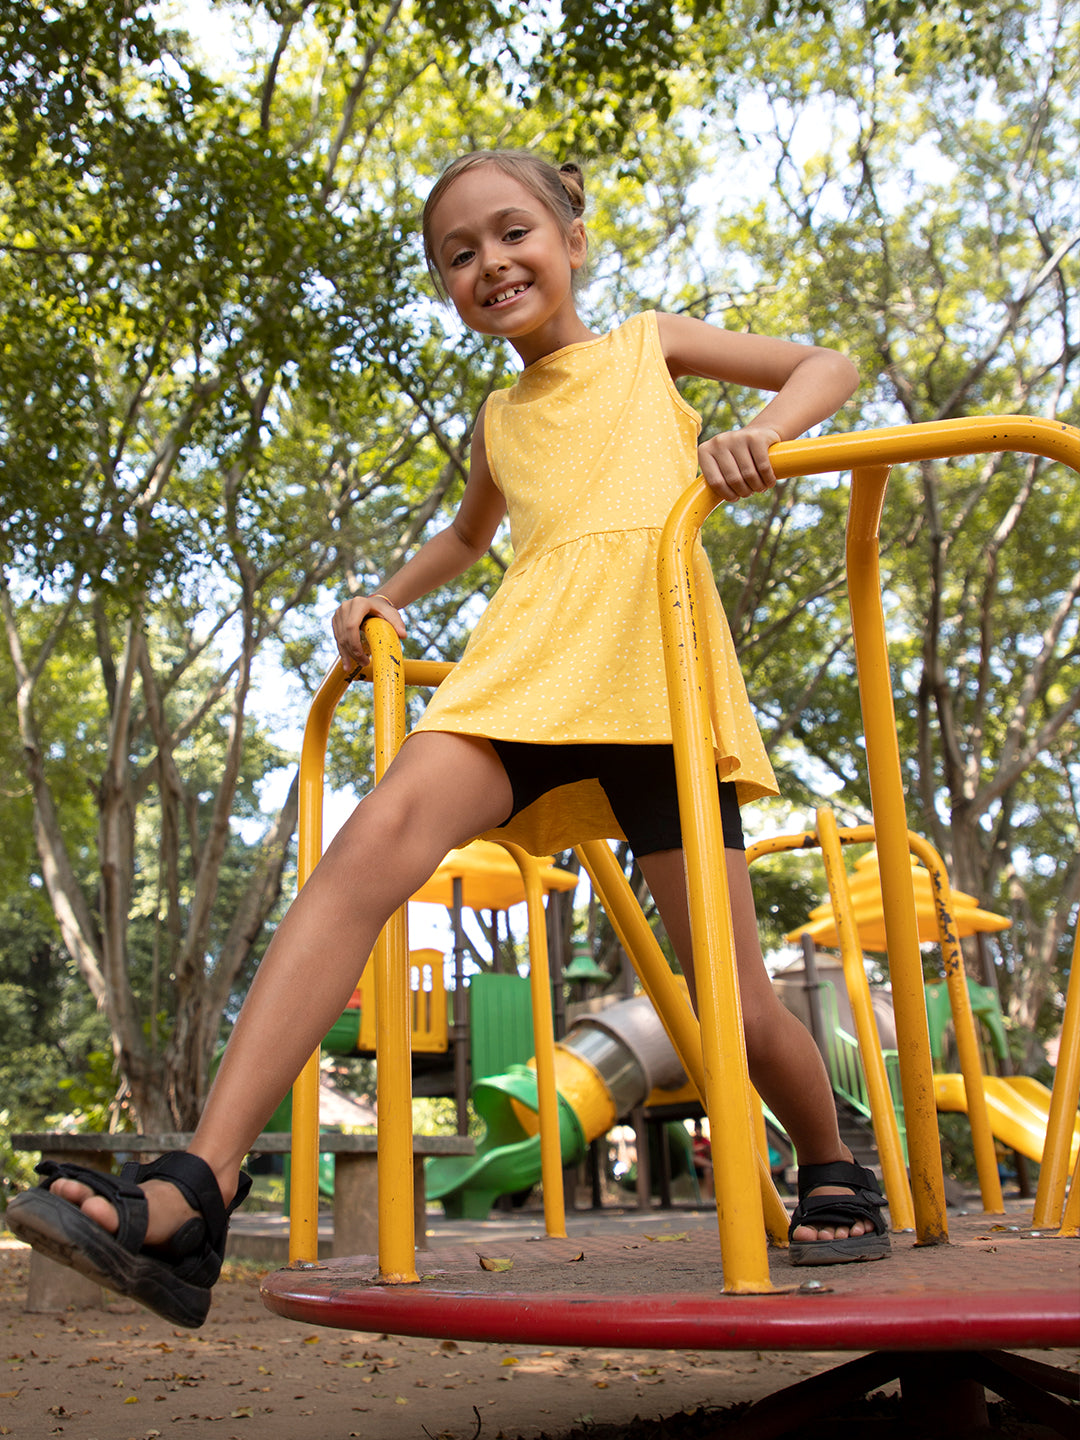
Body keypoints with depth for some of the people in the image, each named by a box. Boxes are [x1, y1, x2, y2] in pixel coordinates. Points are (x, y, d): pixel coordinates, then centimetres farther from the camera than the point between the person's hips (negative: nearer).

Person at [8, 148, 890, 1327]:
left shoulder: (650, 344, 21)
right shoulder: (499, 421, 29)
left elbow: (828, 366, 20)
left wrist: (762, 433, -2)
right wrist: (382, 601, 30)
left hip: (659, 664, -2)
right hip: (525, 663, 3)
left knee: (735, 1008, -5)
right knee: (380, 835, -28)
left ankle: (834, 1171, 27)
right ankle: (194, 1191, -33)